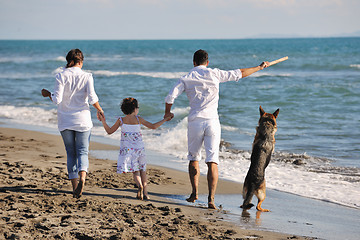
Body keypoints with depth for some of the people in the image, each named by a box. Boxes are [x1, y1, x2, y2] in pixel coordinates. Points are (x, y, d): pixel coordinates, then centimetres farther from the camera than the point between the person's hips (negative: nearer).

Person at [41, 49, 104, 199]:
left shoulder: (61, 76, -4)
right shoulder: (86, 76, -4)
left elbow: (57, 100, -11)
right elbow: (92, 98, -11)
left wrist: (48, 94, 9)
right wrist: (100, 110, 7)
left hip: (65, 121, 1)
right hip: (82, 120, -1)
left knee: (71, 153, 11)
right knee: (82, 151, 3)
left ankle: (74, 186, 6)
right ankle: (82, 178, -24)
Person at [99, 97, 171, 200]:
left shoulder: (121, 120, 0)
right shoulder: (138, 119, 0)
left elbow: (110, 131, 7)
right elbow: (153, 126, 4)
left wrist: (104, 122, 18)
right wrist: (165, 120, 16)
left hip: (127, 149, 0)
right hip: (139, 148, 0)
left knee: (135, 171, 4)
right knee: (142, 170, 15)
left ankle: (139, 185, -27)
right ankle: (145, 193, 9)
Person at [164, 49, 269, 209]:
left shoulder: (186, 79, 5)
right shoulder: (214, 74, 4)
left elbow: (170, 97, -6)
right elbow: (239, 74, 10)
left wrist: (167, 113, 13)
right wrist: (260, 67, 23)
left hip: (195, 122, 1)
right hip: (212, 121, -1)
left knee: (193, 158, 20)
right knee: (212, 162, -5)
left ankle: (195, 192, 15)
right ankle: (211, 198, -16)